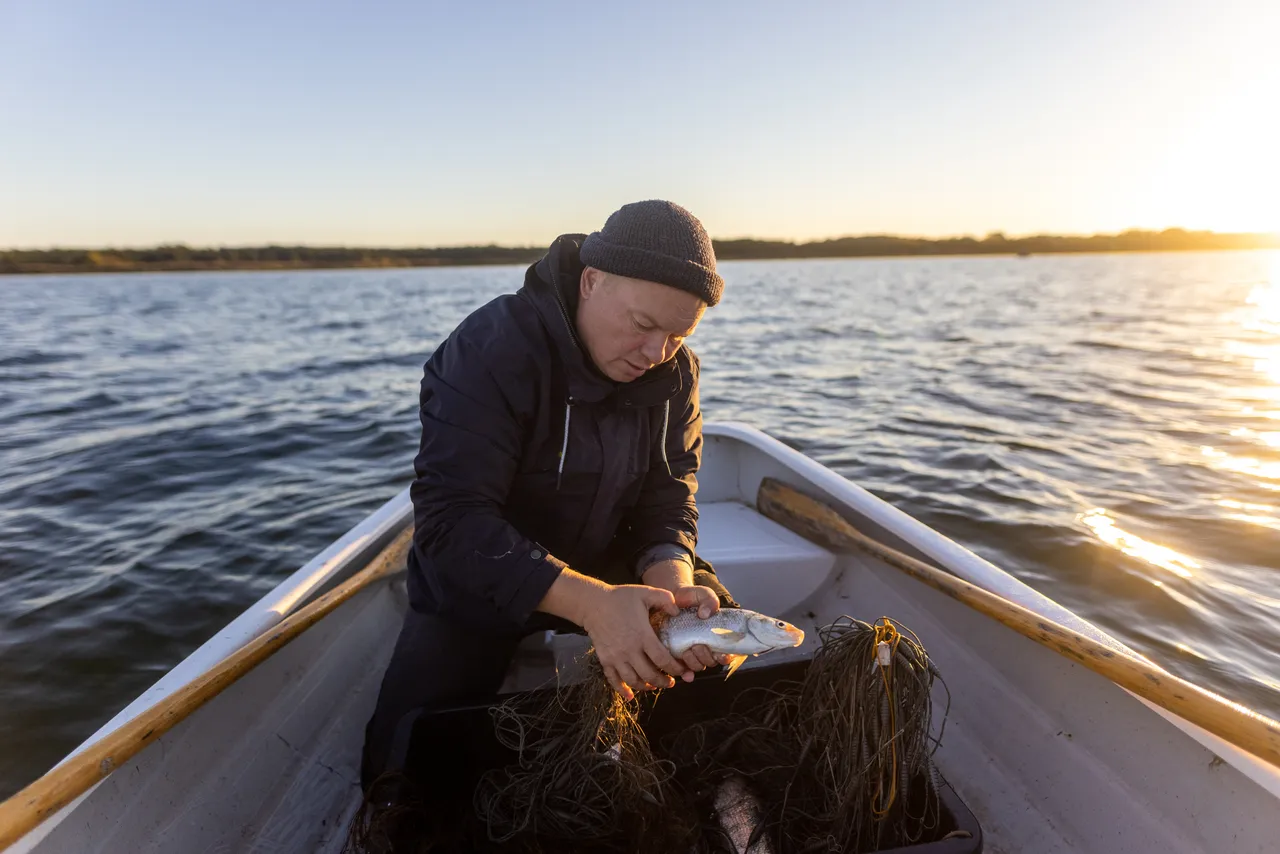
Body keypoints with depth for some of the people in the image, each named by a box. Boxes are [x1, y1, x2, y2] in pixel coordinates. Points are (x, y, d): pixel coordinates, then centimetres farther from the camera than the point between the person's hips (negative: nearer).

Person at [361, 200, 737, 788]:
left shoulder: (675, 370, -9)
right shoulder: (490, 349, -28)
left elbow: (667, 494, -9)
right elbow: (450, 518, -34)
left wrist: (672, 579, -32)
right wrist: (590, 603, -45)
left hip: (608, 565, 4)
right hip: (478, 585, -3)